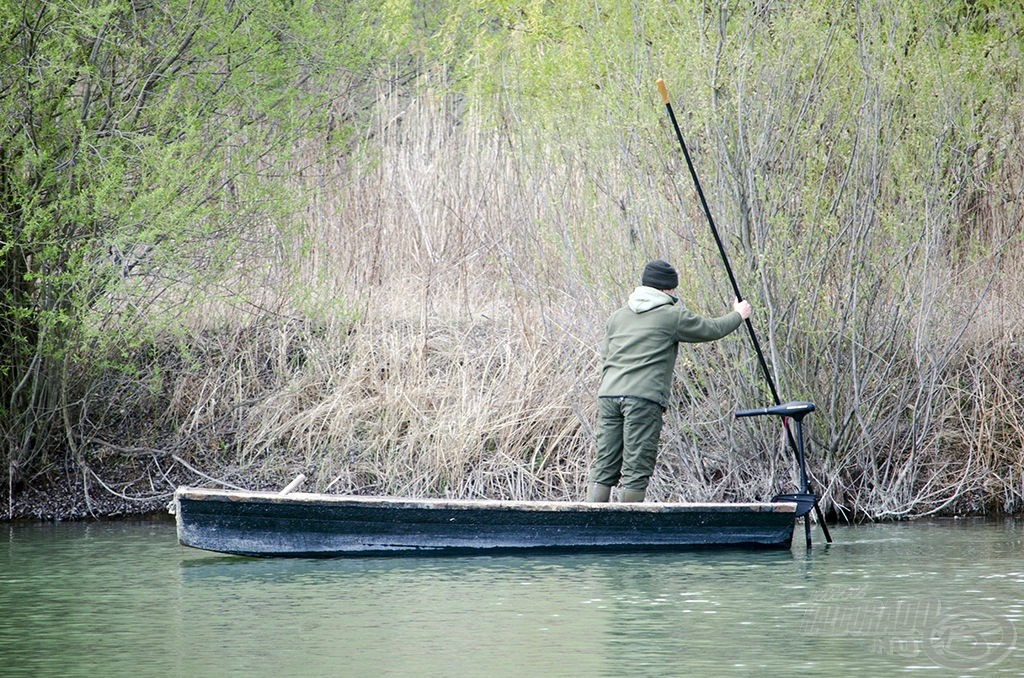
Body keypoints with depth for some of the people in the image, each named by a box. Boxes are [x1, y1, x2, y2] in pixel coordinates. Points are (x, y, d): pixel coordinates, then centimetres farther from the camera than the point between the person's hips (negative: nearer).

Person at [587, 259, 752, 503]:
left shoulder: (618, 316, 19)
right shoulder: (673, 316, 2)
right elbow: (712, 329, 13)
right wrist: (738, 315, 32)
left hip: (608, 394, 6)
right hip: (645, 398, -6)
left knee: (604, 468, 5)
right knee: (636, 470, -4)